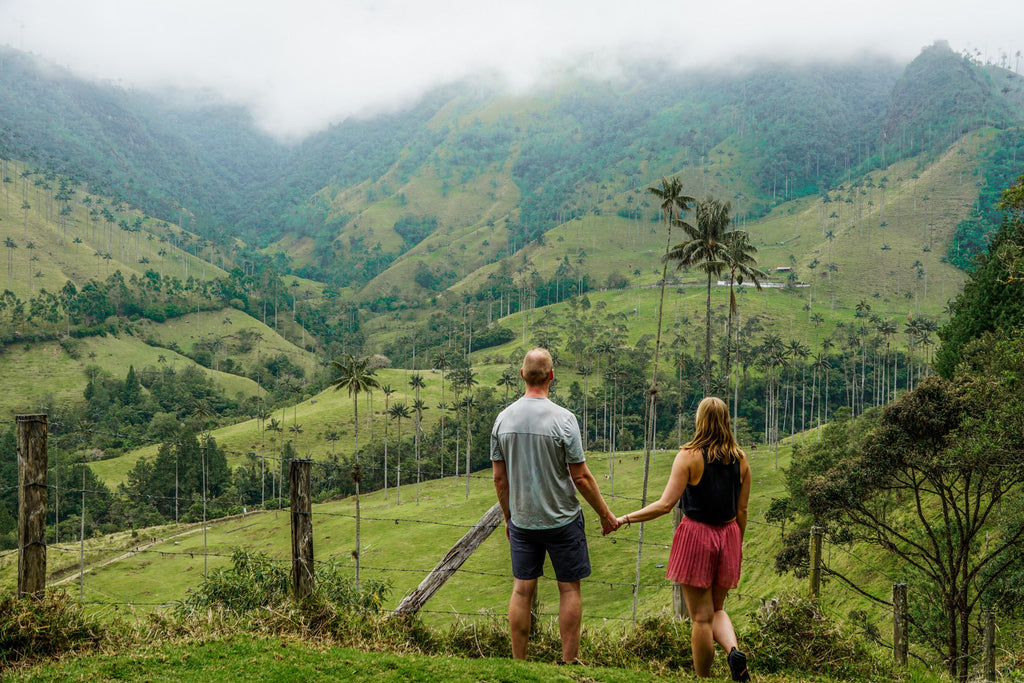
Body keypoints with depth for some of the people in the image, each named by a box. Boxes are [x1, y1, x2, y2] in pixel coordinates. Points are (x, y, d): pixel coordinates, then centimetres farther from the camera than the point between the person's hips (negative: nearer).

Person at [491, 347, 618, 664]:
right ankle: (569, 662, 11)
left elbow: (499, 478, 4)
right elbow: (581, 477, -12)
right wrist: (605, 514, 0)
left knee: (522, 590, 9)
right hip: (562, 519, -4)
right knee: (569, 588, 8)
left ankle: (518, 662, 15)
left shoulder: (503, 418, -2)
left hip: (521, 520, 4)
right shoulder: (563, 418, -15)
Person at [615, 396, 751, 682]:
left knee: (701, 617, 4)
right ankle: (733, 650, -7)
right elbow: (742, 510, 7)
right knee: (717, 609, 20)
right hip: (728, 538, 5)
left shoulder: (689, 455, -12)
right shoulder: (740, 459, 2)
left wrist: (624, 519, -12)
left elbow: (665, 504, -18)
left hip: (696, 535, -5)